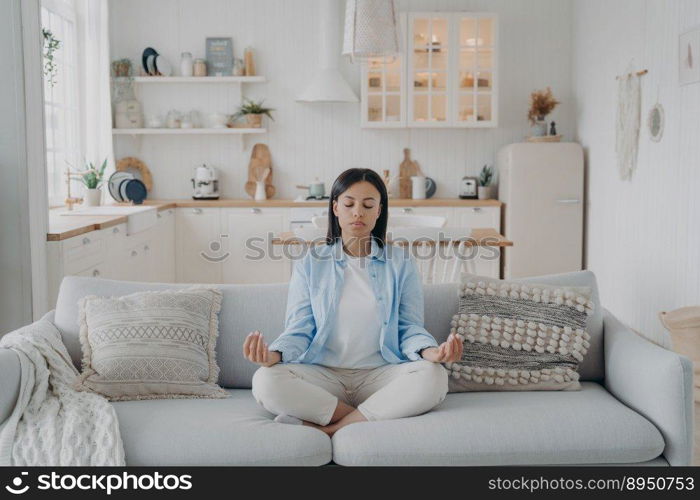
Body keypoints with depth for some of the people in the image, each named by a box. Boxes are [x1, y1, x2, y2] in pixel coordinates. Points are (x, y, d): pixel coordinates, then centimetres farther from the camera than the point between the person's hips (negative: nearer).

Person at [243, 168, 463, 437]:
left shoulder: (401, 261, 9)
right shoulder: (310, 263, 9)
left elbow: (410, 327, 4)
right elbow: (300, 329, 2)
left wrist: (430, 351, -20)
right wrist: (274, 354, -21)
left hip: (380, 375, 0)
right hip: (323, 375, 0)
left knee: (432, 376, -31)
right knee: (265, 381, -29)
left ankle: (328, 428, -22)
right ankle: (372, 420, -20)